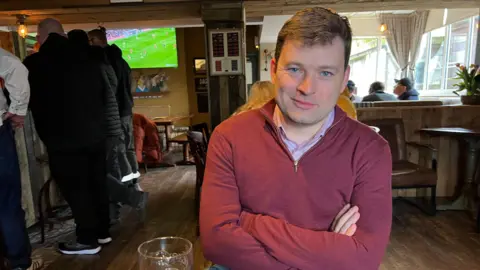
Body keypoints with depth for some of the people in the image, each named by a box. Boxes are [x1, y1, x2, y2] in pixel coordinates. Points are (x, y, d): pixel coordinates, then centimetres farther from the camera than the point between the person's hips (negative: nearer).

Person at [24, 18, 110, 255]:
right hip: (95, 133, 6)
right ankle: (102, 231, 28)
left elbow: (28, 100, 4)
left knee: (75, 189, 5)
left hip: (63, 138, -5)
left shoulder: (33, 64, -8)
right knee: (97, 184, 15)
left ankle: (87, 240, 15)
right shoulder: (88, 60, 4)